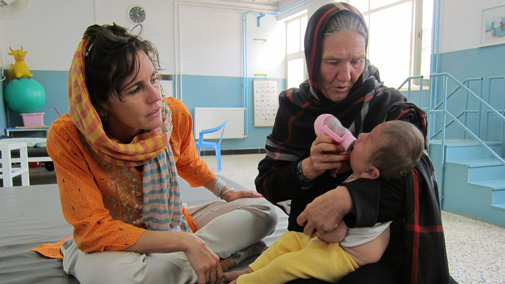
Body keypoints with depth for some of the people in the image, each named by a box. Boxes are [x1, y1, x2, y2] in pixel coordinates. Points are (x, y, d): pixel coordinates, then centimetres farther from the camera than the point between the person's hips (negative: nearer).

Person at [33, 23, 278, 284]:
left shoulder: (175, 114, -14)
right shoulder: (67, 138, -24)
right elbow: (94, 230, -25)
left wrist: (225, 192, 1)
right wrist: (184, 241, -32)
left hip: (173, 222, 6)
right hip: (112, 244, -5)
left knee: (263, 211, -8)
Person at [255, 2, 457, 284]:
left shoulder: (389, 106, -8)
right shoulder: (294, 106, -1)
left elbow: (419, 179, -22)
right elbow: (266, 185, -1)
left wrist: (347, 197, -37)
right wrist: (307, 169, -21)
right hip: (310, 234, 2)